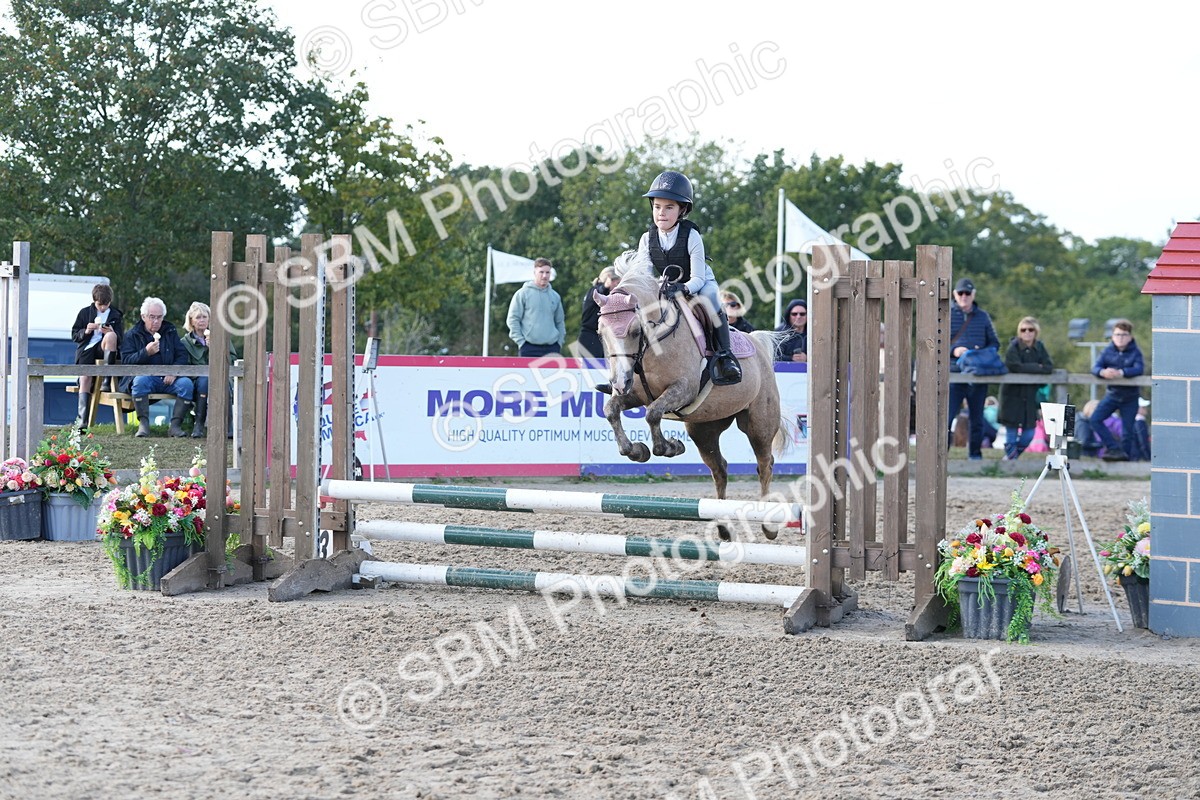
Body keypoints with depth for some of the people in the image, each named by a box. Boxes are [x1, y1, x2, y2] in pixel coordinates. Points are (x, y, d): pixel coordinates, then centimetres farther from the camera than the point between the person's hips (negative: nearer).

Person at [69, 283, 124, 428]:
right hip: (86, 349, 1)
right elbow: (74, 335, 11)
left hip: (104, 349, -1)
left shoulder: (116, 315, 12)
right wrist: (86, 331, -11)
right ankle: (83, 420, -27)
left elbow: (120, 340, 8)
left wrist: (111, 333, -15)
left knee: (111, 336, -34)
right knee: (85, 378, -22)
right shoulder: (85, 312, 14)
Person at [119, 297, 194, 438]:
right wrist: (146, 352, -19)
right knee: (140, 380, -37)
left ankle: (175, 425, -26)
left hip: (167, 379, 2)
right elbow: (126, 360, -3)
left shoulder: (170, 332, 18)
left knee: (186, 383, -27)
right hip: (146, 376, -2)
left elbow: (182, 355, 11)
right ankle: (143, 424, -33)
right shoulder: (132, 335, 9)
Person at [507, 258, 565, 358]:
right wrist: (520, 341, -9)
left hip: (552, 348, 4)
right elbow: (513, 319, -2)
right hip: (529, 348, -4)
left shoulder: (555, 296, 12)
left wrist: (560, 342, 8)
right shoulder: (522, 294, -1)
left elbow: (560, 322, 20)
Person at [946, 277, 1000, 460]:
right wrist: (953, 350, -15)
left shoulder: (983, 316, 11)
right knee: (946, 416, -12)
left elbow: (994, 342, 14)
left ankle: (975, 455, 18)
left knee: (977, 419, 9)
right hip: (954, 374, -3)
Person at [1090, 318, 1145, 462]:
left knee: (1128, 431, 1)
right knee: (1095, 419, -14)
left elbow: (1139, 369, -23)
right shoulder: (1107, 351, -1)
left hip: (1130, 397, -2)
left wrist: (1121, 373, -40)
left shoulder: (1135, 352, -7)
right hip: (1112, 394, 2)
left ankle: (1126, 456, 13)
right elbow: (1095, 368, -11)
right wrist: (1103, 372, -36)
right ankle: (1113, 448, -10)